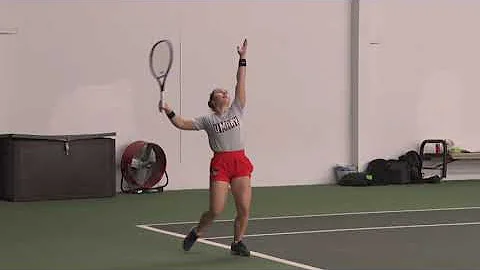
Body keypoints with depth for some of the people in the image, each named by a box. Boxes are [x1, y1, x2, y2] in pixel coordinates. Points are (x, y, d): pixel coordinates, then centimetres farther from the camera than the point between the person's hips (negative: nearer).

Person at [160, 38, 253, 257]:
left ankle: (237, 243, 16)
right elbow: (182, 124, 3)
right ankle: (196, 233, 22)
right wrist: (169, 113, -13)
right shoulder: (208, 120, 5)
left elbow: (240, 83, 8)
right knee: (216, 210, -6)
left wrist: (242, 59, 5)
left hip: (240, 162, 3)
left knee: (244, 209, -3)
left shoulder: (236, 111, 11)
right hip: (220, 163, -3)